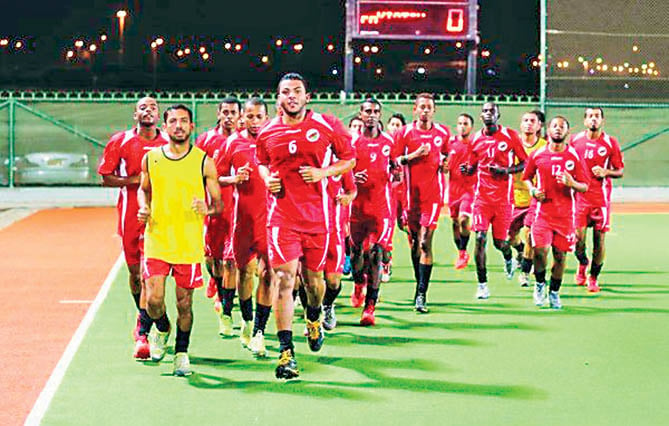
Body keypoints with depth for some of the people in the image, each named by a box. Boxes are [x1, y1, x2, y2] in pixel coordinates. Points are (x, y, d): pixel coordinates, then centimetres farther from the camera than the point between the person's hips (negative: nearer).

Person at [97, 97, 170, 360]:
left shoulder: (169, 144, 6)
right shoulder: (120, 142, 4)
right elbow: (105, 178, 2)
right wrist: (135, 180, -11)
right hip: (130, 214, 1)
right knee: (134, 271, 12)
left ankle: (142, 332, -12)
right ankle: (143, 317, 35)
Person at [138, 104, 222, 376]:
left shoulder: (203, 161, -1)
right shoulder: (151, 158, 5)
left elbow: (218, 203, 4)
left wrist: (208, 210, -18)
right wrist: (143, 209, 3)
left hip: (189, 244, -1)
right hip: (156, 240, 1)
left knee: (184, 304, 4)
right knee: (153, 299, -8)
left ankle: (181, 352, 25)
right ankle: (161, 329, 26)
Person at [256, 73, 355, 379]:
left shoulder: (327, 126, -1)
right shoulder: (267, 133, 4)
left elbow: (349, 158, 8)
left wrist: (324, 172, -9)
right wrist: (267, 179, 1)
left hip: (316, 215, 0)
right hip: (282, 214, 0)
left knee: (313, 277, 13)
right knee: (284, 278, -12)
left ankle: (314, 319, 48)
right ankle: (286, 351, -11)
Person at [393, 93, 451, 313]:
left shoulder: (443, 133, 7)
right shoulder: (405, 132, 2)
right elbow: (394, 160, 1)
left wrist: (445, 163, 3)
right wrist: (414, 155, -13)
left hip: (434, 193, -1)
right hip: (412, 192, 1)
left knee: (425, 241, -13)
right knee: (414, 242, 10)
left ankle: (422, 294, -14)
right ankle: (419, 285, 28)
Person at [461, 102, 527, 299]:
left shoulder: (510, 136, -2)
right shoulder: (476, 139, 6)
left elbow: (524, 163, 2)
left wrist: (506, 170, -15)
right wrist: (466, 169, -6)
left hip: (503, 196, -1)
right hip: (482, 195, 2)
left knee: (500, 242, 4)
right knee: (480, 237, -12)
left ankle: (508, 258, 42)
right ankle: (482, 284, -3)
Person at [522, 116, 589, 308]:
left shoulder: (574, 156, 2)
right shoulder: (537, 155, 3)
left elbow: (585, 187, 4)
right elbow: (526, 177, 18)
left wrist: (572, 184, -16)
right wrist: (533, 190, -2)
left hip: (565, 213, 1)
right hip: (543, 211, -1)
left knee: (560, 255, 3)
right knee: (540, 250, -15)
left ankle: (554, 292, 23)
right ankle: (540, 283, 13)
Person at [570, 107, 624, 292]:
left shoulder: (611, 143, 0)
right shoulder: (575, 140, 5)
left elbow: (620, 171, 4)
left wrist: (605, 172, -14)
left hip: (601, 197, -1)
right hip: (579, 196, 1)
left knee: (599, 239, 1)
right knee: (578, 237, -5)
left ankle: (593, 278, 16)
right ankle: (582, 263, 27)